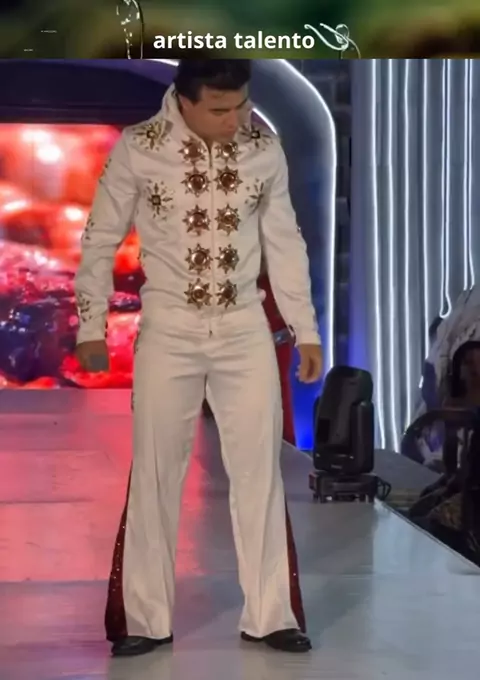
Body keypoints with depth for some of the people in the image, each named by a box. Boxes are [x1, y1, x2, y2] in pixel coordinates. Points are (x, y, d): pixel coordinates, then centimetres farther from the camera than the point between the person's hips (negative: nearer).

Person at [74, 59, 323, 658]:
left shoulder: (265, 149, -2)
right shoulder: (138, 148, -10)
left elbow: (284, 242, 7)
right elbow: (100, 239, -1)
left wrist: (306, 330, 8)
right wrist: (91, 327, -1)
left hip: (246, 330, 2)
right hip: (168, 332, -2)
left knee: (260, 470, 4)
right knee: (155, 473, 4)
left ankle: (269, 615, 15)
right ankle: (146, 619, 16)